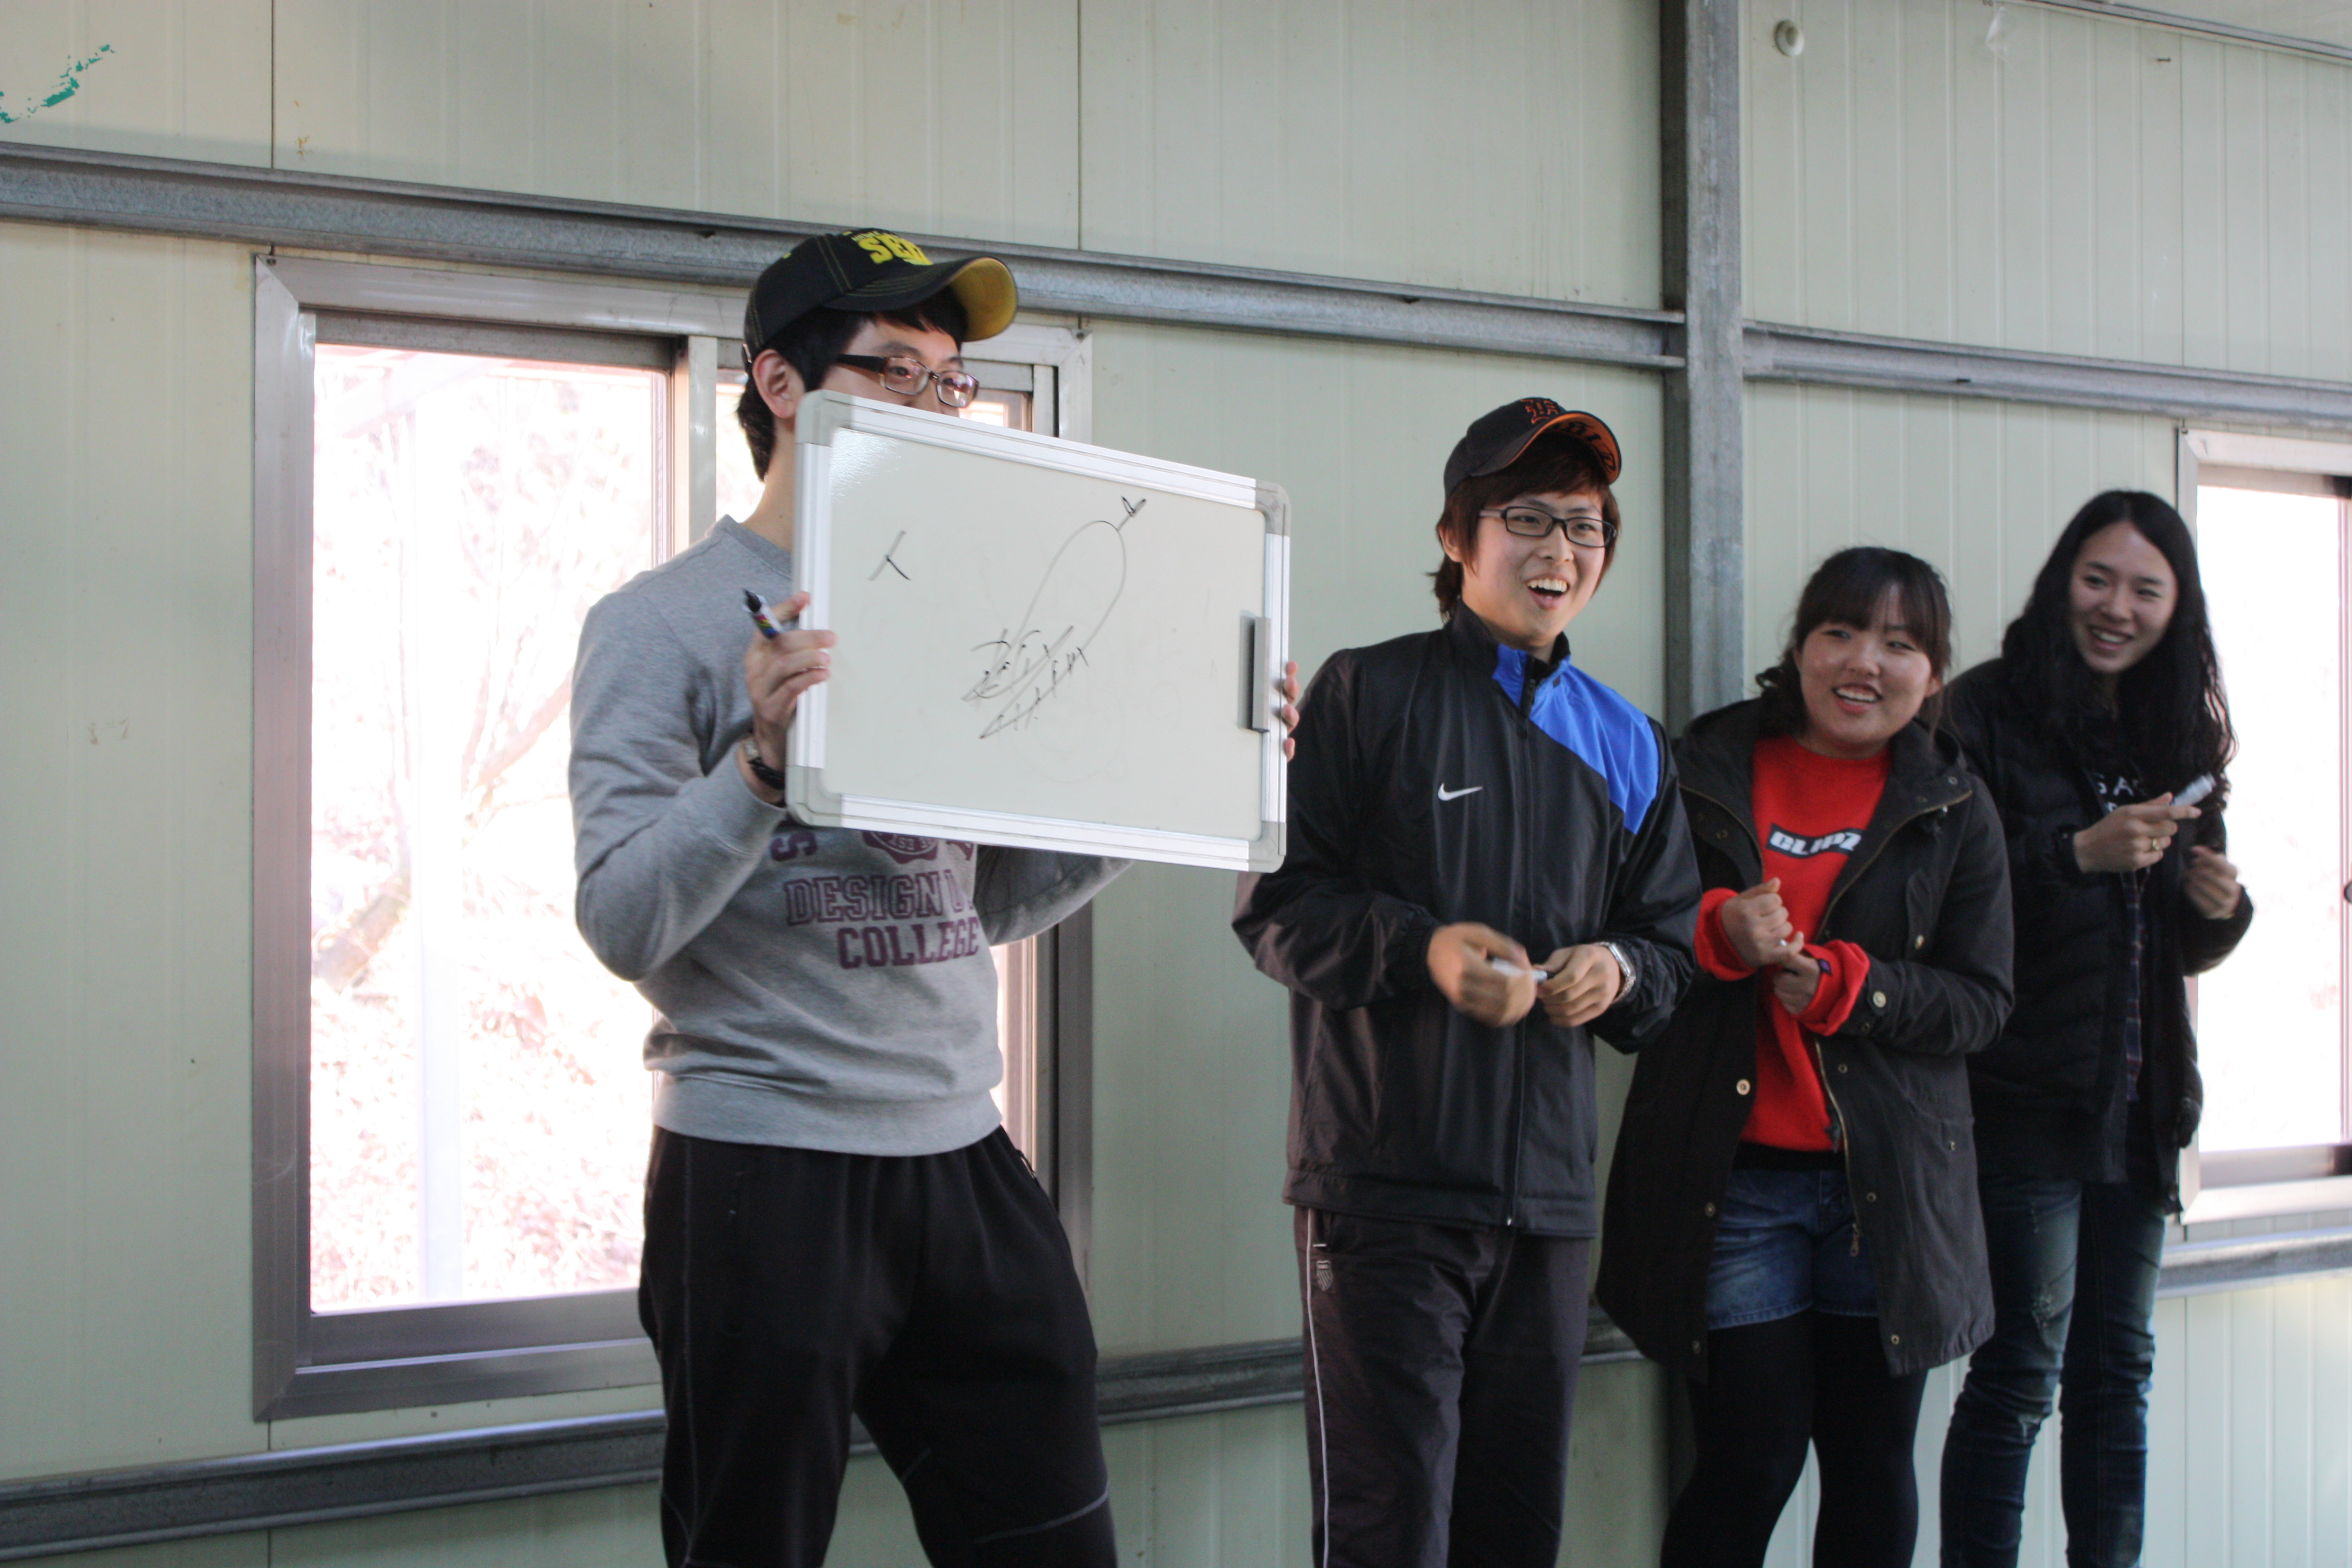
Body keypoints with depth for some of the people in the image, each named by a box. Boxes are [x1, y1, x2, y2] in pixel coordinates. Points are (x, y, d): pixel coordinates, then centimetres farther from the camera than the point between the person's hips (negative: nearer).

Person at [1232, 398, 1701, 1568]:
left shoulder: (1623, 744, 16)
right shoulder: (1368, 694, 0)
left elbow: (1670, 937, 19)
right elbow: (1275, 903, -4)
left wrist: (1620, 969, -4)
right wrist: (1420, 948, -20)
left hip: (1548, 1196, 5)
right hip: (1383, 1189, -5)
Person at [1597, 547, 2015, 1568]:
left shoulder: (1956, 814, 8)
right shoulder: (1700, 775, 5)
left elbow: (1982, 1002, 2)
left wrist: (1845, 985, -14)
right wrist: (1720, 936, -14)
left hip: (1889, 1182, 2)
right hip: (1733, 1173, -2)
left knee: (1874, 1473, 10)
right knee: (1748, 1464, -1)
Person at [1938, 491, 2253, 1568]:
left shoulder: (2178, 731, 14)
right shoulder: (1989, 712, -6)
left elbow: (2183, 951, 19)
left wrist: (2221, 908, -2)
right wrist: (2079, 855, -22)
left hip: (2139, 1099, 7)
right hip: (2024, 1100, -6)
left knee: (2118, 1370, 12)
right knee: (2021, 1372, -4)